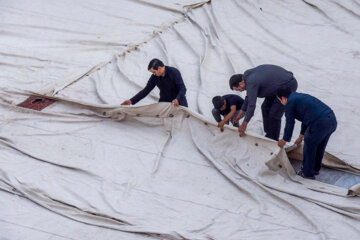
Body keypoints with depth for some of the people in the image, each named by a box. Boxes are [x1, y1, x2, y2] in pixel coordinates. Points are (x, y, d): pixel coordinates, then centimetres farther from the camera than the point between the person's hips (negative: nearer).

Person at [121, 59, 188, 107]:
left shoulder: (174, 72, -18)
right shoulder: (154, 77, -5)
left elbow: (183, 89, -25)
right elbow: (146, 90, 0)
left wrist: (177, 99, -45)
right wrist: (131, 101, -9)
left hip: (178, 102, -3)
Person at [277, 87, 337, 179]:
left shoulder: (290, 103, 3)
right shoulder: (301, 97, 30)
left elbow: (290, 124, 4)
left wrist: (284, 141, 18)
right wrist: (301, 136, 51)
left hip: (320, 123, -8)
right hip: (332, 119, 8)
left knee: (309, 146, 12)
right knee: (319, 146, 25)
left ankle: (307, 173, 22)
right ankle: (315, 168, 41)